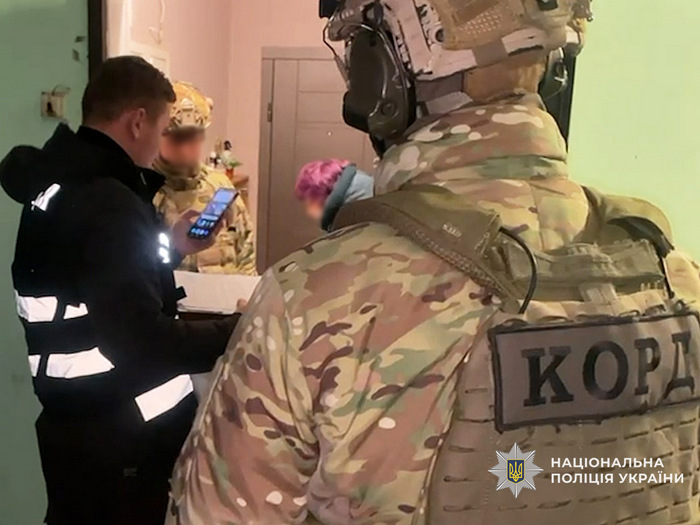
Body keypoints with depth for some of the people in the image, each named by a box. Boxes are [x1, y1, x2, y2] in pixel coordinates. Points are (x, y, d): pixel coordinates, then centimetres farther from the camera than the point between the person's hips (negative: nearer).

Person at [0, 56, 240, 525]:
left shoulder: (61, 185, 7)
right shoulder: (105, 202, -24)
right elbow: (141, 342, -30)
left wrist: (169, 247, 16)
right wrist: (240, 332, -20)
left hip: (82, 425, 10)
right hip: (122, 438, -10)